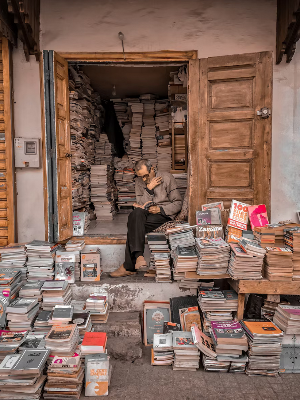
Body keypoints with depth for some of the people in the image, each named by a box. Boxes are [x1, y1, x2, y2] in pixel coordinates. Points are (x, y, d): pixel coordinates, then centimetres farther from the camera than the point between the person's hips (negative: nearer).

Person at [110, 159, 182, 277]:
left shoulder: (167, 178, 2)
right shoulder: (139, 181, 12)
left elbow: (178, 203, 1)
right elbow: (141, 206, 3)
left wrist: (160, 209, -14)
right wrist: (149, 188, -9)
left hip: (164, 215, -4)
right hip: (146, 214, 4)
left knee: (133, 225, -29)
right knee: (136, 213, -33)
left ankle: (128, 267, -25)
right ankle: (138, 255, -38)